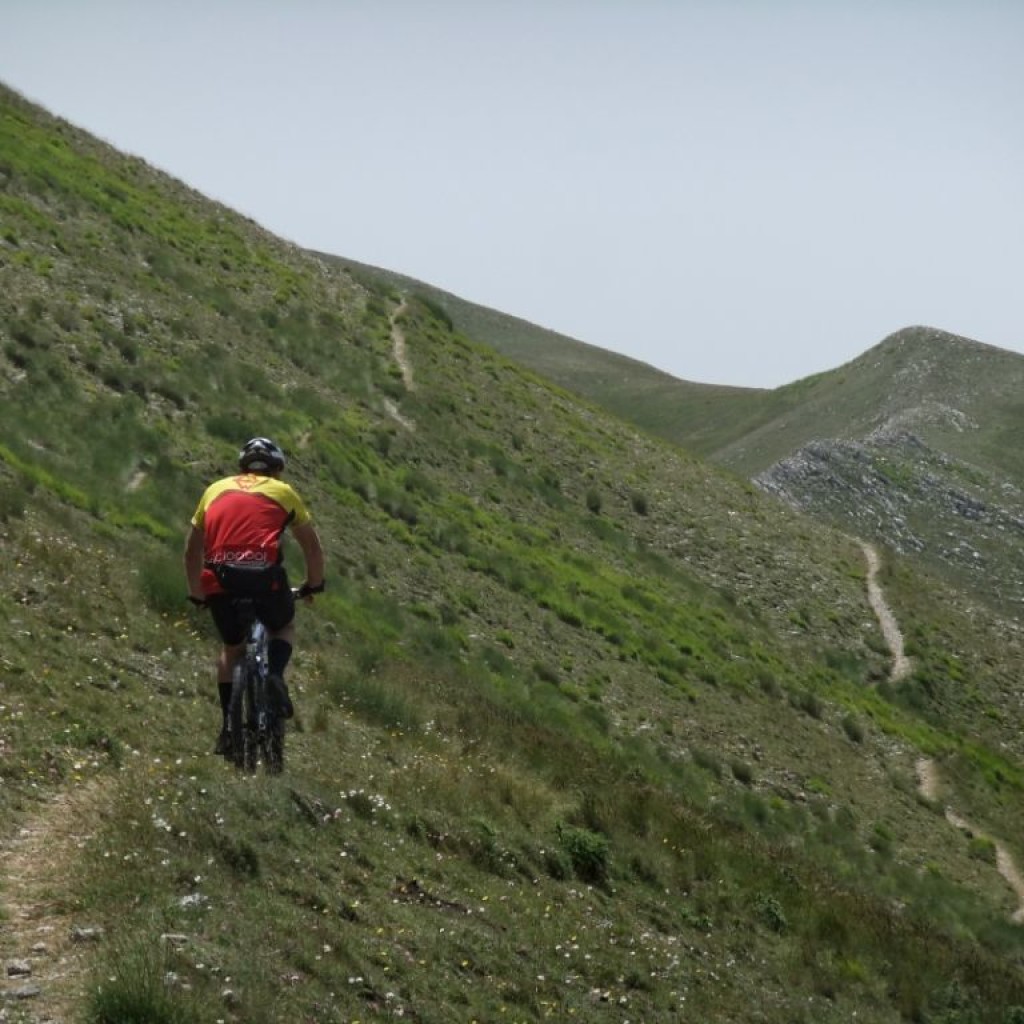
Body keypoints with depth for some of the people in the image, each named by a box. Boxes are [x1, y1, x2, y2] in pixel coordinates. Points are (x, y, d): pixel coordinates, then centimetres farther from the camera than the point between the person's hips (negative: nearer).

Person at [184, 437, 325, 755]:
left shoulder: (216, 490, 25)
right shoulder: (283, 492, 18)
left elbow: (192, 550, 28)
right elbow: (312, 546, 23)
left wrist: (197, 594, 38)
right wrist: (314, 584, 38)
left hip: (220, 578, 2)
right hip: (264, 574, -2)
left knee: (231, 647, 23)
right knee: (285, 627, 26)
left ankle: (228, 725, 15)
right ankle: (275, 674, -3)